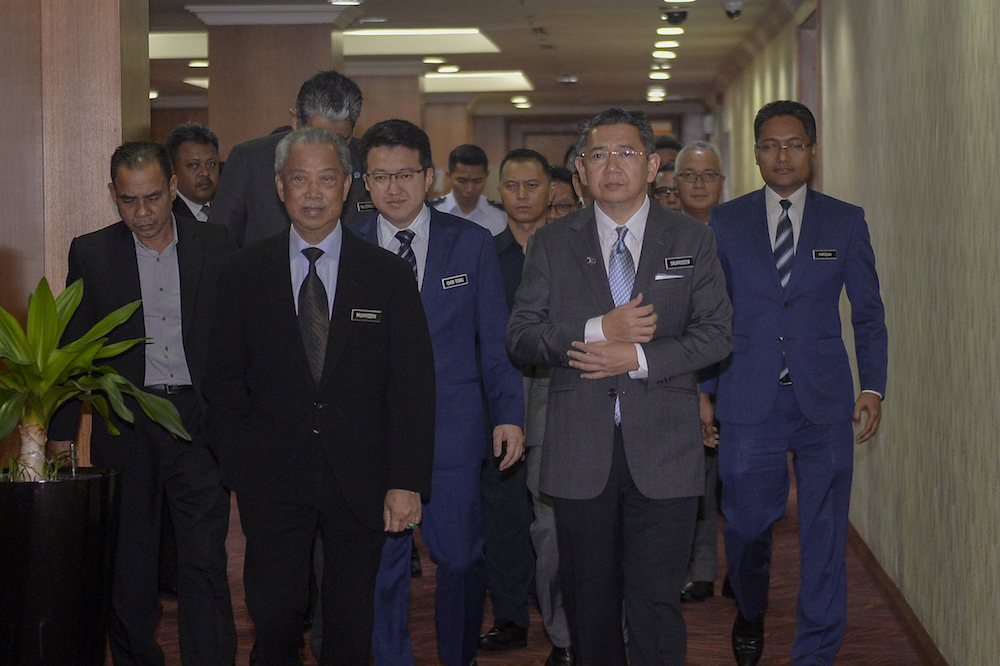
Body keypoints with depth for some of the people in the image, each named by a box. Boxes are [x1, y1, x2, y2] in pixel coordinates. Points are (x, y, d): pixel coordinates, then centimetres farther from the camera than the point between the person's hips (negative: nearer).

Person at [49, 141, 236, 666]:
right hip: (125, 423, 1)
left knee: (204, 560, -5)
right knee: (128, 561, 9)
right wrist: (62, 434, 2)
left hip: (199, 420, -1)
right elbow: (73, 350, 6)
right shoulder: (91, 254, 3)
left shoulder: (215, 245, 2)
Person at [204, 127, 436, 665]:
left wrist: (407, 482, -9)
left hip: (360, 480, 0)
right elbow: (225, 377, 6)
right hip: (272, 476, 0)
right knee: (273, 612, -2)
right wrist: (238, 461, -5)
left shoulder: (389, 276, 2)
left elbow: (412, 385, -2)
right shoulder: (245, 274, 4)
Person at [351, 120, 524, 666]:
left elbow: (494, 338, 5)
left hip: (453, 431, 0)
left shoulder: (471, 243, 3)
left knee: (461, 558, 4)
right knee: (381, 563, 6)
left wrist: (508, 414, -1)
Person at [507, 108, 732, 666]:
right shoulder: (551, 245, 9)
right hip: (580, 451, 1)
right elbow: (521, 338, 1)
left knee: (657, 600, -4)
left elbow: (717, 334, 1)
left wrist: (639, 358, -12)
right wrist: (600, 331, -13)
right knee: (589, 597, 10)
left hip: (664, 451, -1)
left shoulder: (692, 240, 8)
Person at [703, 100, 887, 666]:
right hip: (749, 402, 0)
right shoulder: (725, 223, 6)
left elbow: (869, 313, 7)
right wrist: (702, 391, 3)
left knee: (825, 535, 2)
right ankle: (751, 614, 35)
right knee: (747, 525, 6)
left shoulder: (846, 222, 5)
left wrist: (873, 387, -2)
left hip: (824, 403, 0)